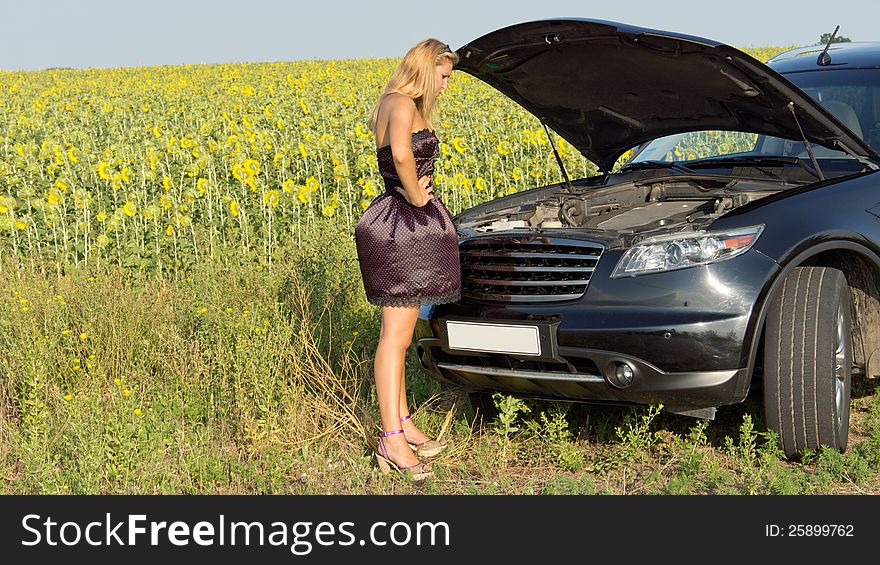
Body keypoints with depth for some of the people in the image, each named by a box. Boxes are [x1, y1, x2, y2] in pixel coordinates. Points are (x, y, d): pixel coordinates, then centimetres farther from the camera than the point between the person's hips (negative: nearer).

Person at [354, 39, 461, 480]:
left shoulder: (398, 106, 17)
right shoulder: (402, 104, -15)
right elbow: (402, 153, -34)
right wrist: (416, 198, -21)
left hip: (402, 228, 11)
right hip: (402, 226, -11)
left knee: (397, 335, 15)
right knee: (396, 337, -8)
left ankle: (402, 423, 24)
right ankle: (392, 441, -5)